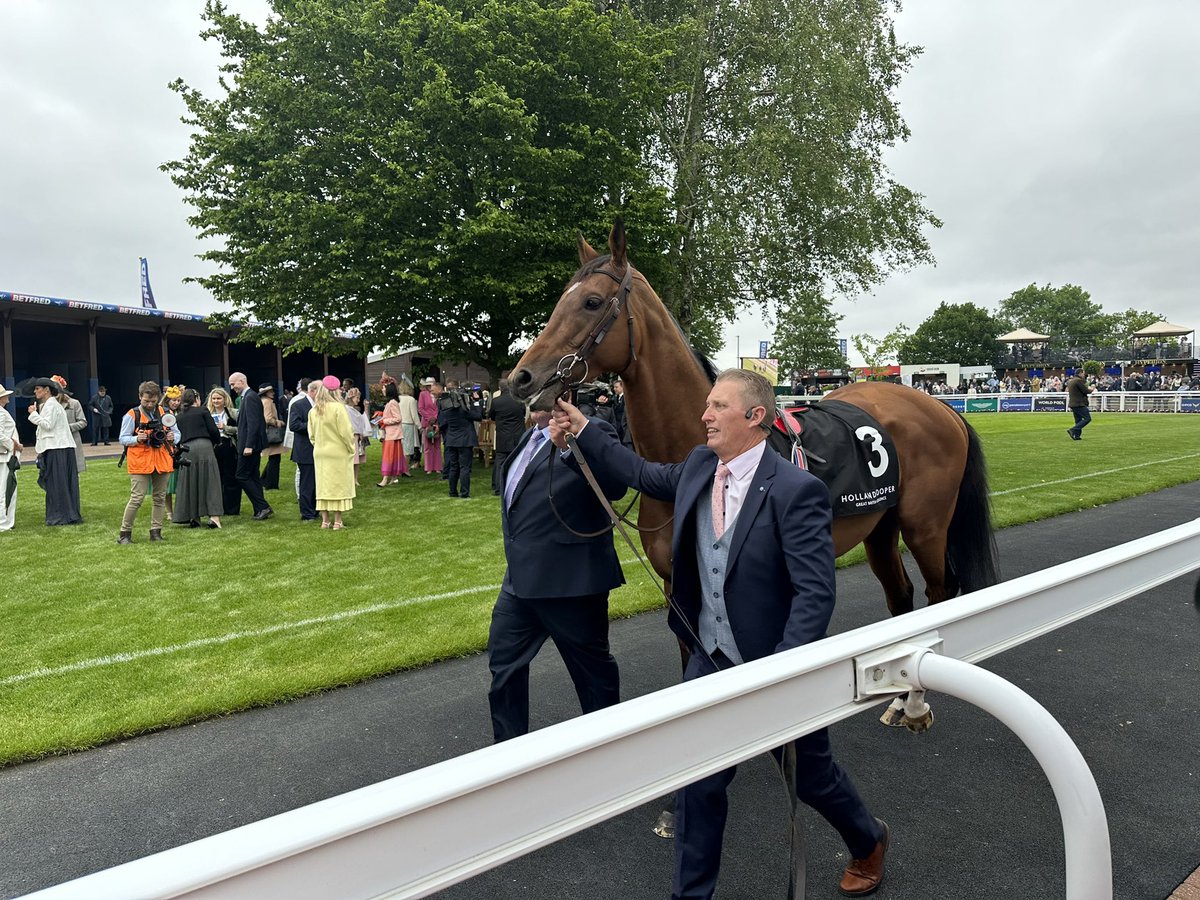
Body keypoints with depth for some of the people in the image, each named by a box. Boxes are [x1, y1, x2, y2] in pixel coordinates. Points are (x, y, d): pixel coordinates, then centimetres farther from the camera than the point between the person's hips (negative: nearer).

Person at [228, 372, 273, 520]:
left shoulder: (250, 397, -15)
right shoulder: (248, 396, 16)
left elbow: (253, 423, -22)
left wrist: (248, 446, -24)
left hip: (249, 444, -10)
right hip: (251, 445, 10)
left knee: (242, 477, -7)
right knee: (253, 477, 11)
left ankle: (263, 507, -6)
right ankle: (260, 510, 14)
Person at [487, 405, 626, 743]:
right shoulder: (531, 437, 14)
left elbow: (615, 486, -30)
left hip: (568, 581, -9)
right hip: (520, 579, 9)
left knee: (593, 670, 11)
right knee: (504, 664, 18)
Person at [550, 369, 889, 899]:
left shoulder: (796, 490, -23)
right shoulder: (698, 467, -3)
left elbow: (815, 593, -24)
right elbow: (644, 475, 16)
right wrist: (583, 433, 12)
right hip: (710, 662, 5)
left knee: (811, 776, 19)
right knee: (697, 785, 12)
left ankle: (868, 842, 51)